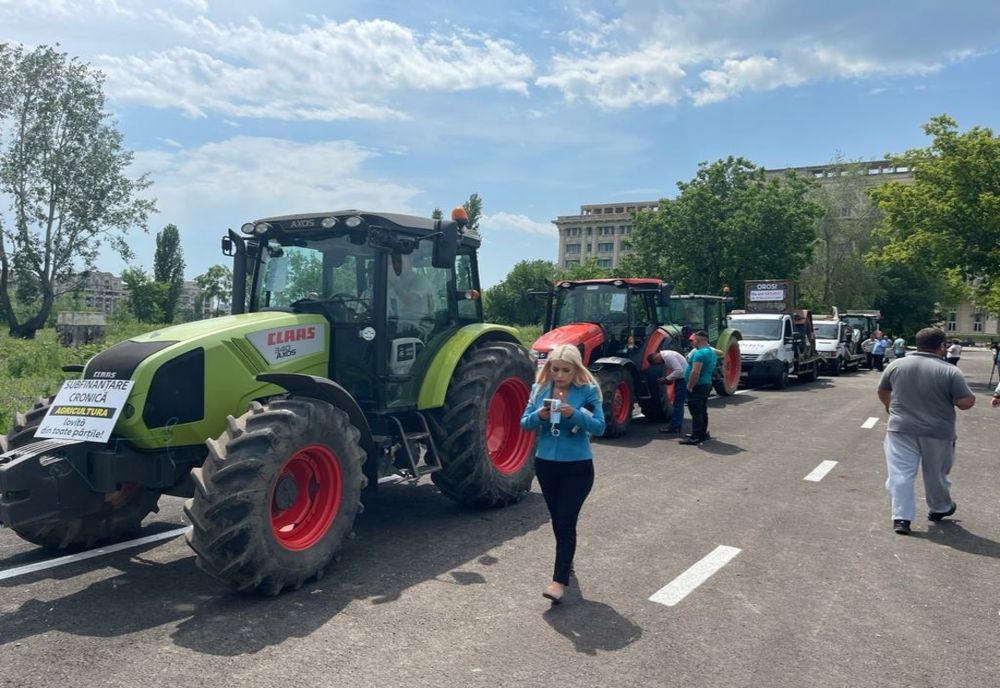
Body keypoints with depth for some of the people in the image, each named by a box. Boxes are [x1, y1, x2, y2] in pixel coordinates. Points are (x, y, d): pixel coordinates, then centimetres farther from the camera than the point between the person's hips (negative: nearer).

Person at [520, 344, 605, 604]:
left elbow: (600, 427, -15)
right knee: (557, 519, 17)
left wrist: (574, 414, -31)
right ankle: (566, 560, 38)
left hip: (577, 467, -4)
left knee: (566, 521, -8)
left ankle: (559, 580, -6)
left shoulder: (588, 391, -10)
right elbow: (524, 424, 0)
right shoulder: (540, 389, 0)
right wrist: (538, 416, -22)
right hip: (545, 464, 4)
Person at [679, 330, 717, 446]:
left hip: (697, 386, -10)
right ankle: (703, 434, 26)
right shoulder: (711, 352, 13)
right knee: (702, 411, 17)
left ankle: (695, 437, -5)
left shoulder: (699, 353, -20)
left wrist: (689, 386, -20)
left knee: (696, 412, -7)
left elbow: (695, 372, -27)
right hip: (707, 384, 10)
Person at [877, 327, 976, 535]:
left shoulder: (896, 365, 1)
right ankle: (939, 509, 37)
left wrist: (889, 406, 34)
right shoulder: (951, 372, -10)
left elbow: (882, 392, 14)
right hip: (938, 433, -1)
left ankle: (901, 517, -6)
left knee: (901, 473, 1)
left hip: (901, 430, 1)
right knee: (935, 474, 17)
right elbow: (967, 403, -9)